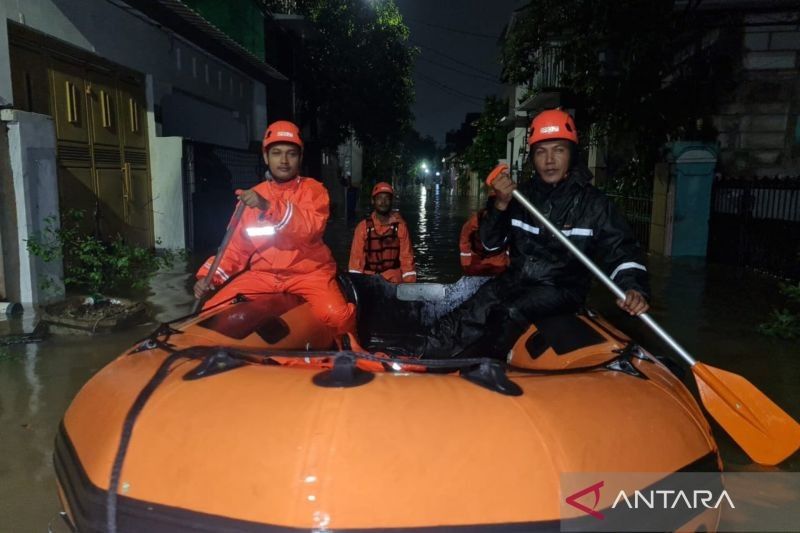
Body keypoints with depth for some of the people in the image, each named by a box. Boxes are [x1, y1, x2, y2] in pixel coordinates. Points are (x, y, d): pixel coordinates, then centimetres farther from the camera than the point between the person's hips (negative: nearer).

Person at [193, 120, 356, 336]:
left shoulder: (313, 189, 0)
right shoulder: (251, 196, 11)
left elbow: (310, 227, -21)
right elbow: (238, 248, 14)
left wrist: (268, 206, -32)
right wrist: (210, 275, 0)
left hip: (308, 271, -3)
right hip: (262, 273, 4)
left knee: (337, 315, -30)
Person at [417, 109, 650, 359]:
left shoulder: (592, 202, -5)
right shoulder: (522, 194, 6)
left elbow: (621, 250, -6)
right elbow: (491, 243, 4)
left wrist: (633, 287, -26)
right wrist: (500, 205, -14)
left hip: (560, 290, -4)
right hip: (515, 280, 4)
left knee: (511, 314, -32)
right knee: (464, 319, -16)